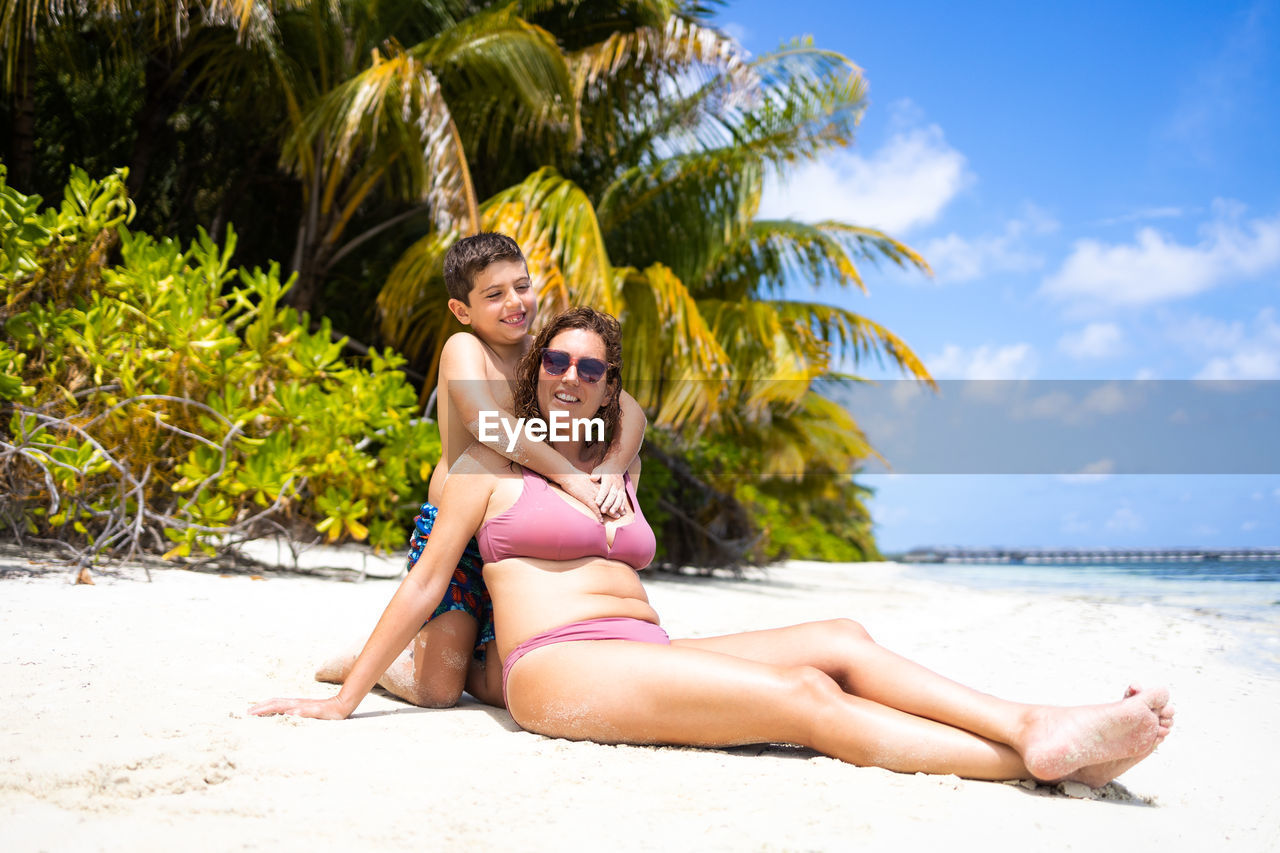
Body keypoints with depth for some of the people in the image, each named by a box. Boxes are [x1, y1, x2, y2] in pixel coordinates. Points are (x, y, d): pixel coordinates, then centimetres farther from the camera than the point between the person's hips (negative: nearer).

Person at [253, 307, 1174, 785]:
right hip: (557, 669, -7)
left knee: (839, 641, -16)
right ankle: (1038, 755, -34)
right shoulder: (489, 466, 9)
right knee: (808, 700, -24)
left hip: (649, 655, 7)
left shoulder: (619, 473, 24)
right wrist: (345, 698, 5)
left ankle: (1032, 728, -30)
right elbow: (426, 583, 7)